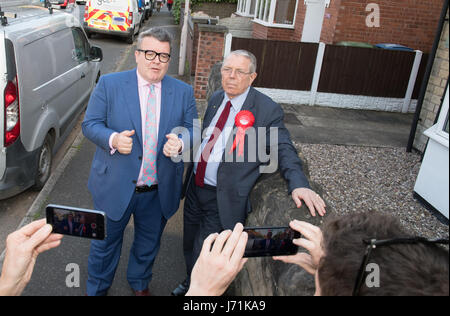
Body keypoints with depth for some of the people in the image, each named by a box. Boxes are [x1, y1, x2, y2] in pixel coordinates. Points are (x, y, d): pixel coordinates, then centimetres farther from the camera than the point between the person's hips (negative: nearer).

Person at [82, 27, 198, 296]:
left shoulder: (183, 92, -1)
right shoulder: (109, 84, -7)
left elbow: (192, 129, 2)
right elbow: (90, 124, -5)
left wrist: (181, 142, -21)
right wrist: (112, 139, -26)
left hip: (160, 191, 2)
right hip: (115, 187, -2)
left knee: (149, 243, 24)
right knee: (105, 242, 18)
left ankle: (140, 283, 52)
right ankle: (97, 288, 46)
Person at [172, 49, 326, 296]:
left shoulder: (267, 109, -15)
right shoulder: (216, 98, 5)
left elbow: (284, 150, -16)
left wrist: (298, 184, -32)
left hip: (223, 199, -6)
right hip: (195, 187, 7)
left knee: (204, 256, 7)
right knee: (189, 245, 24)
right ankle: (190, 283, 52)